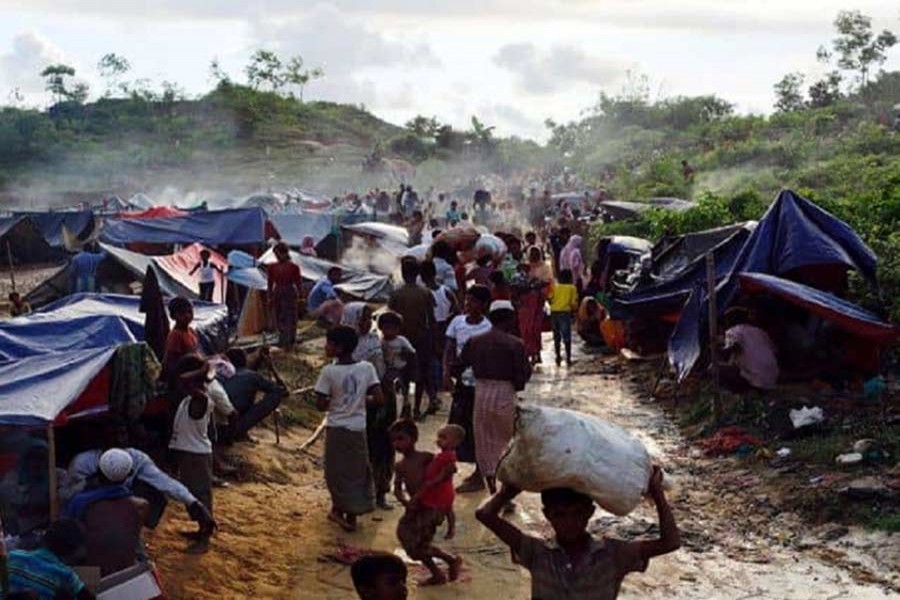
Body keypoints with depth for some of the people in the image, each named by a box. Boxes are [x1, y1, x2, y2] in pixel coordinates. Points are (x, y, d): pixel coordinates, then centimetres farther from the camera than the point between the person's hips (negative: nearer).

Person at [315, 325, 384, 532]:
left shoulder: (329, 372, -14)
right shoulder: (367, 368, -7)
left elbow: (321, 405, -11)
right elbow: (379, 400, -10)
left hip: (336, 429, -2)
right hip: (358, 428, 2)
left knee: (337, 471, 14)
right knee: (357, 472, 13)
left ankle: (339, 509, 23)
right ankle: (351, 516, 19)